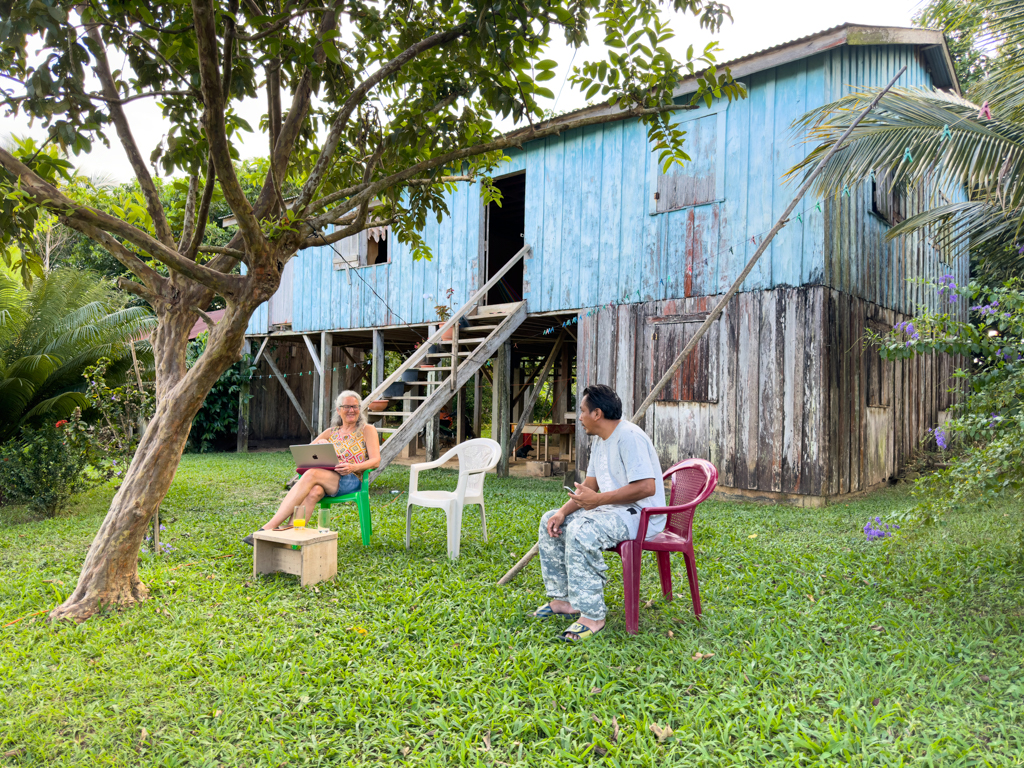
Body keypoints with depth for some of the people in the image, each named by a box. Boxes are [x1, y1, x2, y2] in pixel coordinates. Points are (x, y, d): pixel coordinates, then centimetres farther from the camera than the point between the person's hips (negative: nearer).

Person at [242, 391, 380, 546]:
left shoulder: (367, 430, 12)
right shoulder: (330, 433, 24)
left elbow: (376, 461, -1)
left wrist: (353, 467, -20)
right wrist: (318, 446, -6)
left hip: (351, 481, -4)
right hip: (326, 479, 4)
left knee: (311, 475, -34)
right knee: (314, 492, -37)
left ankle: (268, 527, -40)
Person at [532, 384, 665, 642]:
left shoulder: (629, 437, -19)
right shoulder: (602, 441, 14)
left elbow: (647, 487, -29)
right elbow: (589, 486, 15)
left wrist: (598, 499, -25)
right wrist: (563, 511, -1)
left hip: (642, 515, -11)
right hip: (612, 510, 11)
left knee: (582, 531, -34)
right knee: (551, 521, 7)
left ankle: (592, 616, -25)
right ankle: (563, 599, 11)